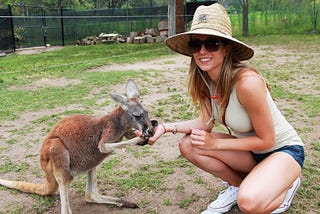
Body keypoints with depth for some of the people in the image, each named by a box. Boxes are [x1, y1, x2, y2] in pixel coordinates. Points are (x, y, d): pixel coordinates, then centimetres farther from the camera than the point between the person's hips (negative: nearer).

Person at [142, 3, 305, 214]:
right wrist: (166, 127, -16)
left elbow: (266, 140, -22)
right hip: (250, 148, 7)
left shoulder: (247, 82, -32)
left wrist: (215, 143, -21)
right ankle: (238, 184, 10)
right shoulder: (205, 79, -9)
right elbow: (206, 122, -3)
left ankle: (285, 184, 3)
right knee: (188, 145, -12)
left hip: (283, 150, -6)